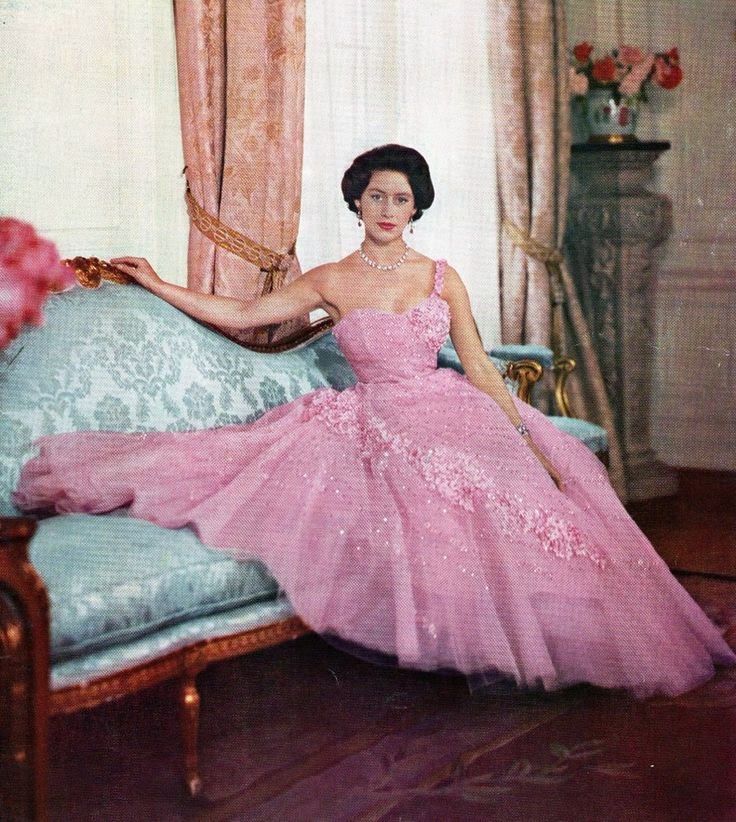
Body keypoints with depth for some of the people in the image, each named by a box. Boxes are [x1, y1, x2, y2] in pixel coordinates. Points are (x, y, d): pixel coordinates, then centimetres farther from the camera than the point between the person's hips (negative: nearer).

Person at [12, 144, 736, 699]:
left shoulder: (442, 277, 11)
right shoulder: (331, 282, 9)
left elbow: (478, 366, 9)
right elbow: (239, 314, 12)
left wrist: (526, 435, 0)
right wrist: (156, 284, 11)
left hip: (453, 413, 2)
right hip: (379, 422, -1)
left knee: (530, 492, -20)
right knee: (434, 508, -31)